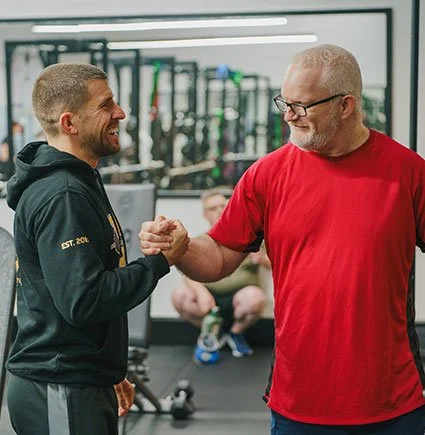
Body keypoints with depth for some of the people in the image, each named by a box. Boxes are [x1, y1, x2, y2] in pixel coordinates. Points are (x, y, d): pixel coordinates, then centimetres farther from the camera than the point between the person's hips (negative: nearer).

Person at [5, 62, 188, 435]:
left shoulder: (77, 183, 13)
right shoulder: (62, 196, -20)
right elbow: (84, 301, -26)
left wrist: (109, 373, 24)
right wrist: (161, 261, -16)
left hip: (84, 383, 10)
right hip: (62, 395, -10)